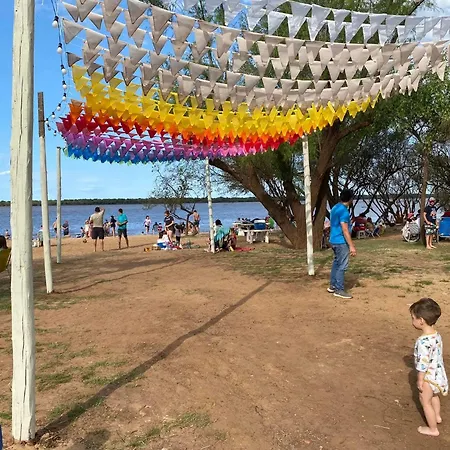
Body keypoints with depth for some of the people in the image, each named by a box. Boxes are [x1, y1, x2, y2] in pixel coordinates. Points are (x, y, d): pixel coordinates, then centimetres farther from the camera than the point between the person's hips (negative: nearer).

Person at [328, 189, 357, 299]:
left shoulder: (335, 208, 12)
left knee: (336, 263, 16)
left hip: (334, 241, 10)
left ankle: (332, 286, 21)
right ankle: (339, 290, -2)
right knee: (342, 266, -5)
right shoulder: (344, 211, -18)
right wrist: (351, 246, -21)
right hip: (341, 242, -10)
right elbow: (345, 230, -22)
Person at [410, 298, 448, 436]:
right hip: (438, 373, 9)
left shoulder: (423, 341, -33)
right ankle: (437, 416, 54)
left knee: (425, 401, 13)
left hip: (429, 377, -9)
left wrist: (420, 380, -15)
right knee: (434, 396, 32)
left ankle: (433, 429, 28)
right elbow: (436, 356, 7)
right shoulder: (436, 335, -6)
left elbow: (423, 363, -27)